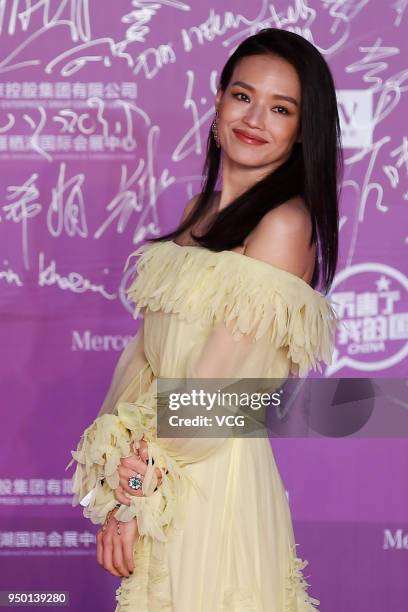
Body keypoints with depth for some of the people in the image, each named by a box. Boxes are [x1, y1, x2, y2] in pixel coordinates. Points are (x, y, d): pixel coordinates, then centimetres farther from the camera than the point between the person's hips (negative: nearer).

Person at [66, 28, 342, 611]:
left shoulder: (285, 223, -16)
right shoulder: (201, 210, 9)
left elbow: (217, 389, -19)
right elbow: (148, 346, 3)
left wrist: (136, 493, -12)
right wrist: (125, 471, -10)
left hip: (217, 473, -7)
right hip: (161, 463, 7)